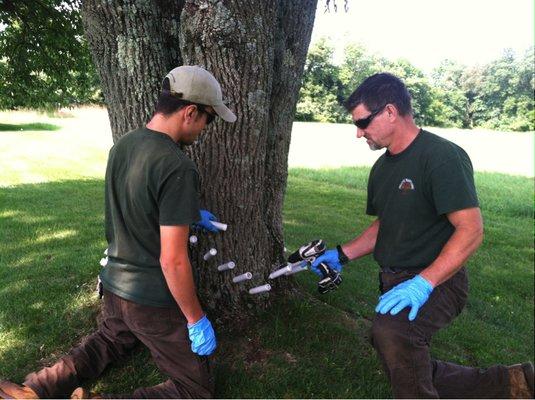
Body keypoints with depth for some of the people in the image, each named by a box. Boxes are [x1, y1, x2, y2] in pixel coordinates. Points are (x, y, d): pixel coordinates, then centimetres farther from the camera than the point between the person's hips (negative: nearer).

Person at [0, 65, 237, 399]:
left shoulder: (122, 145, -1)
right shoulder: (179, 168, -26)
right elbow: (172, 260, -26)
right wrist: (196, 320, -12)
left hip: (115, 283, 8)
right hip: (154, 300, -8)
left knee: (108, 342, 37)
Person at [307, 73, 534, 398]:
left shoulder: (443, 157, -17)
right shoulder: (382, 167, 9)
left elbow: (471, 230, -23)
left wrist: (423, 283, -31)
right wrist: (342, 255, 9)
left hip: (437, 282, -9)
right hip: (395, 282, 9)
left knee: (391, 331, -35)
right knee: (415, 373, 14)